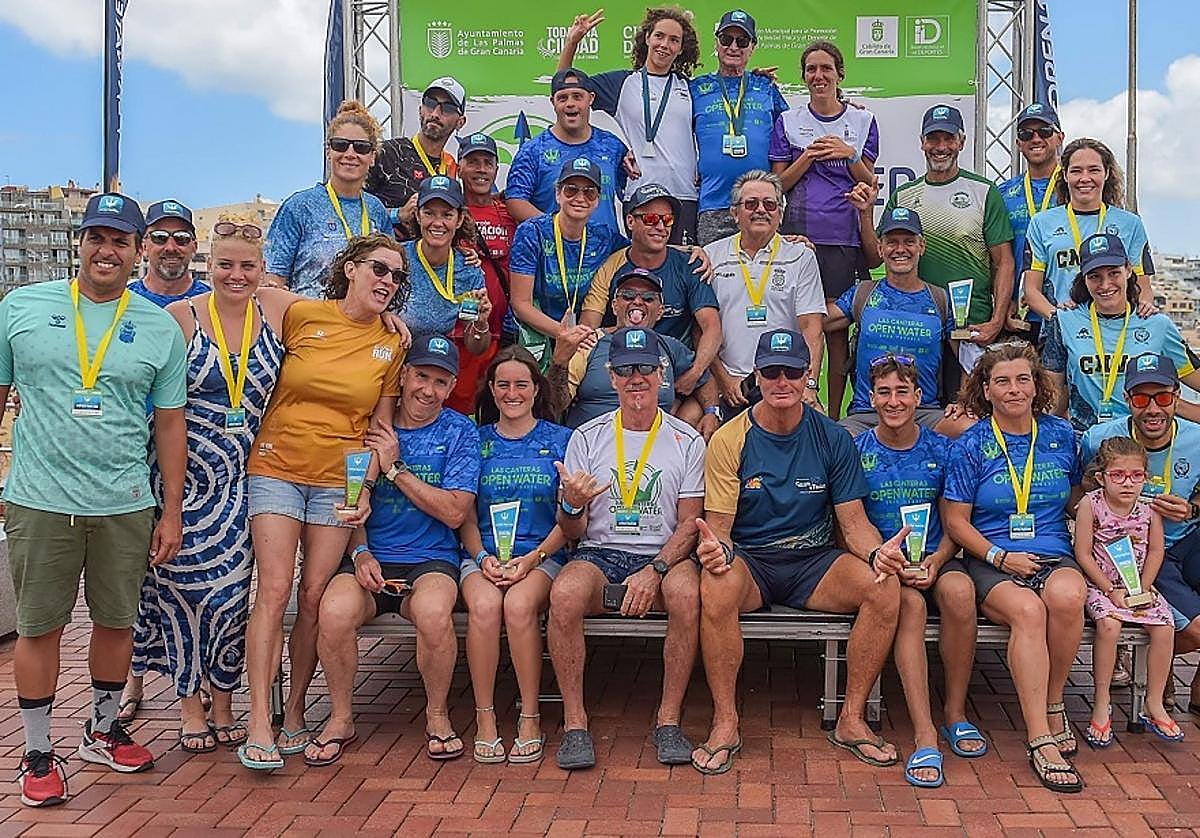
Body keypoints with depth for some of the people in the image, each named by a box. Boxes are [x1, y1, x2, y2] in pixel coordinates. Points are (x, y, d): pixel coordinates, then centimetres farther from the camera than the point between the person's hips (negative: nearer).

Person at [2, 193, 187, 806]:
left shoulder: (160, 327, 4)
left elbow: (169, 423, 6)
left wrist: (172, 513, 4)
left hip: (125, 503, 2)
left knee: (117, 622, 12)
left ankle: (102, 731, 33)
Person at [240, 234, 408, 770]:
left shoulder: (391, 345, 7)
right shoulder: (300, 315, -1)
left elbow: (381, 426, 10)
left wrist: (366, 486, -1)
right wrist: (257, 437, 2)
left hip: (340, 480, 2)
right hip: (277, 468, -2)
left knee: (315, 597, 1)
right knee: (274, 590, -10)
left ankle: (295, 710, 15)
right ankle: (259, 723, -8)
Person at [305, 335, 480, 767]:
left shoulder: (460, 432, 5)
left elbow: (454, 512, -4)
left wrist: (396, 468, -7)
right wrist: (360, 553, -6)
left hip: (431, 560, -1)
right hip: (369, 558, 1)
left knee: (433, 613, -35)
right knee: (335, 612, -31)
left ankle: (437, 714, -7)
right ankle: (341, 718, -5)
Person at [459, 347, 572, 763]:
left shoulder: (560, 440, 9)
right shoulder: (477, 441, 15)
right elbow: (466, 514, 12)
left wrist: (531, 558, -10)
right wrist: (483, 557, -7)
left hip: (542, 554, -1)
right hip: (482, 555, 2)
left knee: (519, 604, -34)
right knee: (484, 605, -32)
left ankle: (530, 717, -20)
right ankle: (484, 718, -19)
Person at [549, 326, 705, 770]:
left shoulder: (687, 441, 6)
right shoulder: (587, 438, 7)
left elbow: (689, 524, 1)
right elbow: (572, 533, 6)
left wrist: (654, 570, -16)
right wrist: (571, 505, -19)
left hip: (663, 555, 0)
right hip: (599, 554, 1)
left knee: (686, 592, -34)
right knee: (565, 593, -33)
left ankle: (668, 718, -18)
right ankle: (574, 721, -18)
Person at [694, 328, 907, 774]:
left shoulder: (832, 438, 2)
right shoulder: (729, 440, -4)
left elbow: (853, 520, 1)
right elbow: (719, 526, -6)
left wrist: (876, 552, -22)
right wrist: (717, 548, -31)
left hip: (815, 562, 3)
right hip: (749, 561, -2)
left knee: (885, 587, -25)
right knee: (715, 588, -37)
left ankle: (851, 718, -9)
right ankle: (725, 723, -20)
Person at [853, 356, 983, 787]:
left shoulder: (941, 450, 8)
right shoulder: (857, 450, 3)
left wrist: (935, 560, -11)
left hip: (934, 557, 2)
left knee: (959, 590, -33)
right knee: (910, 603, -35)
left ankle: (955, 713, -14)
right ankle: (924, 735, -35)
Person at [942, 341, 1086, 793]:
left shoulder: (1060, 434, 12)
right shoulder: (970, 445, 2)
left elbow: (1077, 500, 25)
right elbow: (955, 521, 1)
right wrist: (1000, 556, -11)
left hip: (1053, 555, 2)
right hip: (991, 561, -2)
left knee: (1067, 597, -34)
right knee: (1027, 609, -35)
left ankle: (1052, 703, -11)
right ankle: (1040, 739, -31)